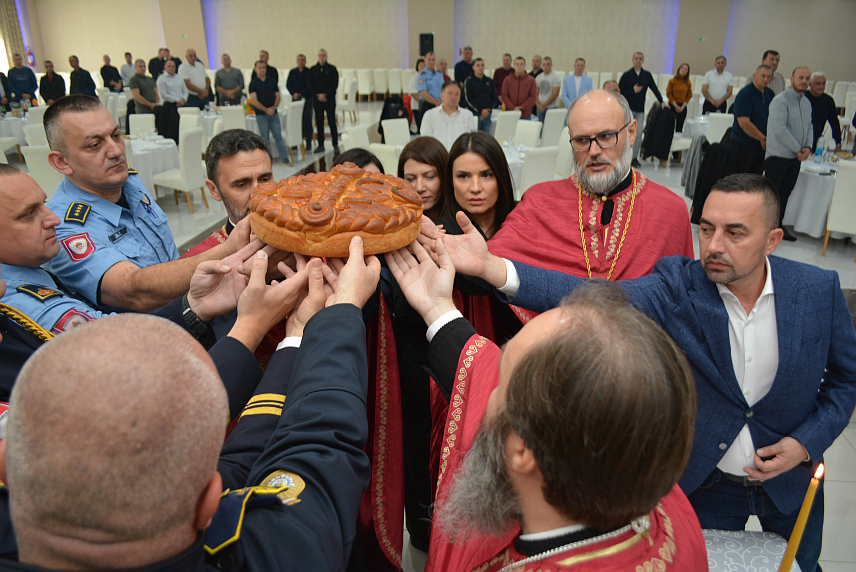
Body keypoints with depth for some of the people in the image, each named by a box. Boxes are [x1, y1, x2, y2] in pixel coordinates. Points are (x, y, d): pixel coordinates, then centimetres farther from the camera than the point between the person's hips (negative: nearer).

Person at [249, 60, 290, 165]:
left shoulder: (272, 81, 10)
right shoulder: (253, 83, 0)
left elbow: (278, 96, 8)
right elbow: (254, 101, -6)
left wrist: (274, 107, -8)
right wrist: (266, 110, -15)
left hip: (273, 113, 2)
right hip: (261, 114, -2)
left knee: (278, 136, -1)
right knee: (265, 138, 2)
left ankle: (284, 158, -2)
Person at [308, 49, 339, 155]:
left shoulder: (332, 69, 2)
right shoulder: (312, 69, 8)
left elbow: (335, 84, -4)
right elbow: (310, 85, 6)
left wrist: (325, 94, -12)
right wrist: (318, 95, -8)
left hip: (329, 99, -2)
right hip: (317, 99, 2)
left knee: (332, 122, -4)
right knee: (319, 122, 4)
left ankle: (335, 145, 1)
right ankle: (320, 145, 11)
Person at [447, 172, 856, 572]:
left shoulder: (819, 289, -15)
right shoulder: (678, 286, -22)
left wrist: (807, 442, -14)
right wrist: (492, 267, -53)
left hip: (791, 477, 3)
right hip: (705, 482, -2)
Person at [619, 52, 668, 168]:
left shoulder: (647, 75, 10)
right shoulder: (626, 75, 1)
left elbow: (654, 88, 10)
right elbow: (619, 91, -3)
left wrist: (662, 101, 3)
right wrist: (633, 90, -13)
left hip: (640, 110, 3)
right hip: (628, 109, -3)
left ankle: (634, 157, 4)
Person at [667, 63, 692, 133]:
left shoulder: (688, 83, 5)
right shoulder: (672, 81, -1)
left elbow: (689, 96, 8)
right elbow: (669, 94, -3)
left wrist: (682, 106, -5)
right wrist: (676, 106, -8)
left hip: (682, 107, 2)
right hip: (672, 106, -2)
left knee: (679, 128, 3)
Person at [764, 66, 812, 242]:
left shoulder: (807, 103, 14)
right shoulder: (780, 100, -12)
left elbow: (809, 127, 17)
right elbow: (779, 129, -19)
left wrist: (808, 147, -2)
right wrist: (798, 149, -14)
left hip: (796, 157, 8)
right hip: (778, 155, -8)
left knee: (784, 193, 13)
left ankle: (777, 226, 22)